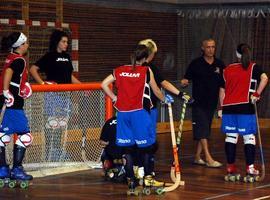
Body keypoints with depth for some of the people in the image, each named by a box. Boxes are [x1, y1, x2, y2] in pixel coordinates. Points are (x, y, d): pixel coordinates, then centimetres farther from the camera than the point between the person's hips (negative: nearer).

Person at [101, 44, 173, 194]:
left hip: (123, 113, 3)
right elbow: (156, 91, 11)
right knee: (145, 146, 11)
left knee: (128, 148, 6)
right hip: (139, 113, -3)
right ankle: (147, 178, 19)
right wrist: (165, 99, 30)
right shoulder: (146, 71, 1)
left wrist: (115, 99, 15)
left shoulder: (120, 70, 9)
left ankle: (131, 182, 5)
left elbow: (104, 84, 7)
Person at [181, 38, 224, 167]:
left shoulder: (220, 65, 6)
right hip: (198, 102, -4)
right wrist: (184, 82, -24)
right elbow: (187, 79, 0)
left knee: (205, 131, 9)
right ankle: (208, 158, -12)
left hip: (212, 102, 4)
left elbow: (223, 85, 10)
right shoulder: (196, 64, -3)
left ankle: (197, 157, 18)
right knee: (202, 129, -10)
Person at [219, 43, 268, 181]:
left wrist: (222, 107, 18)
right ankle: (250, 167, -2)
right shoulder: (253, 68, 3)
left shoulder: (227, 69, 12)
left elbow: (222, 90, 13)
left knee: (230, 136, 10)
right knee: (249, 136, 2)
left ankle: (230, 166, 12)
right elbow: (264, 78, -16)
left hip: (228, 107, 3)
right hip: (245, 107, -3)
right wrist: (257, 94, -9)